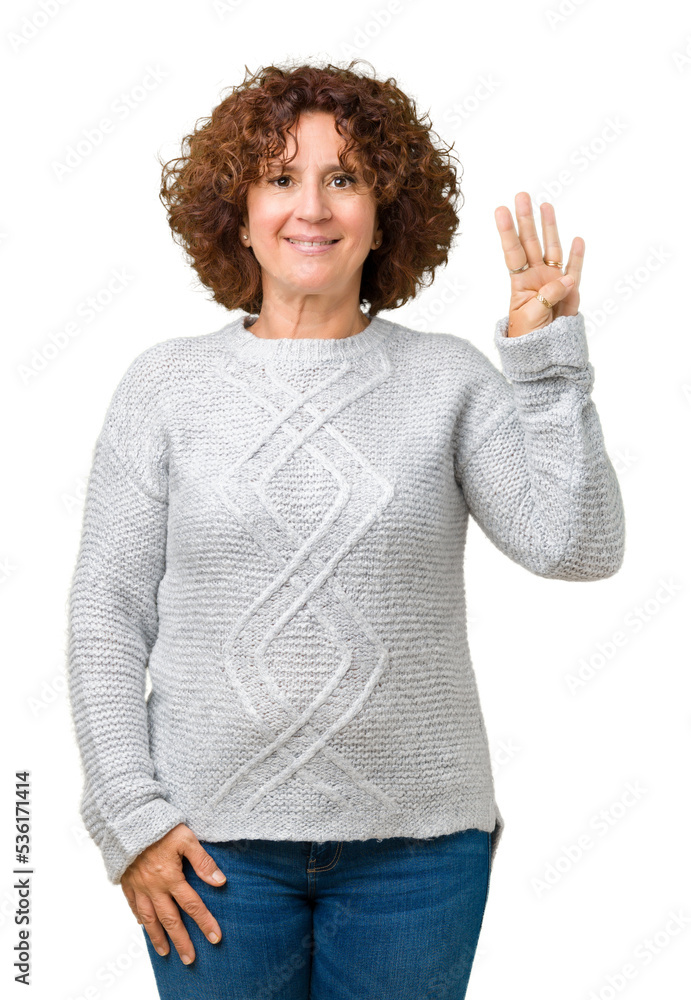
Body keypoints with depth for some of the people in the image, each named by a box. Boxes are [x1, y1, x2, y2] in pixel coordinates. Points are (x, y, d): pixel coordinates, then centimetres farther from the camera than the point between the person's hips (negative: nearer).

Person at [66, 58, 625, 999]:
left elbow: (579, 548, -9)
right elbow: (109, 611, 1)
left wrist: (549, 357, -14)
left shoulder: (448, 379, 2)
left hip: (417, 841, 1)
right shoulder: (166, 383, 2)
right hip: (217, 838, 0)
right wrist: (129, 815, -5)